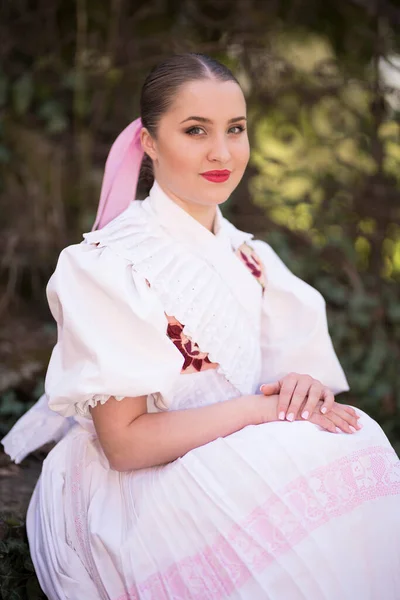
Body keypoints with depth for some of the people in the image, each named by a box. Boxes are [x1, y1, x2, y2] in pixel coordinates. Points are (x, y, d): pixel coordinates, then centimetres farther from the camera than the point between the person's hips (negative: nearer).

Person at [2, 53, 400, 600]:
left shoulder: (251, 258, 9)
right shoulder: (110, 263, -12)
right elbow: (125, 442, -15)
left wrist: (307, 389, -13)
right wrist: (261, 407, -18)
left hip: (238, 462, 6)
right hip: (132, 489, -6)